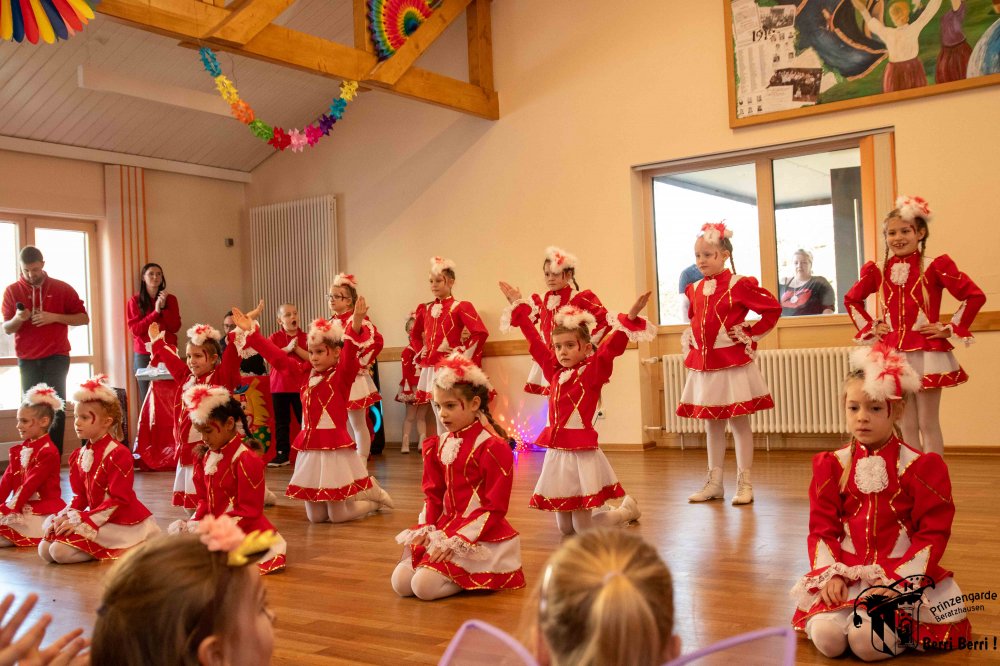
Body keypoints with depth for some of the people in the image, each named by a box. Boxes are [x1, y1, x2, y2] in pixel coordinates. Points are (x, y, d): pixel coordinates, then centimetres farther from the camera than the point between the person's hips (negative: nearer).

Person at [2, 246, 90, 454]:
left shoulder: (62, 288, 1)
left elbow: (84, 318, 1)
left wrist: (55, 317, -13)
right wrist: (17, 319, -19)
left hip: (56, 356, -2)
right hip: (27, 359, 2)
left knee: (56, 408, -6)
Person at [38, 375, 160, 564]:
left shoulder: (119, 454, -15)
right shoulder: (78, 456, 10)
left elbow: (118, 500, -19)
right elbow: (80, 496, 12)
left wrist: (81, 521, -20)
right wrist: (65, 518, -8)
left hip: (122, 523, -8)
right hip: (96, 517, 8)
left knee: (61, 551, -20)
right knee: (45, 550, -2)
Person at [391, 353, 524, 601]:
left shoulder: (493, 448, -14)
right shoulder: (440, 446, 9)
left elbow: (494, 508, -15)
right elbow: (433, 494, 13)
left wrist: (457, 540, -19)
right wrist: (425, 528, -5)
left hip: (480, 536, -7)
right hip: (445, 527, 7)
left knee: (425, 586, -21)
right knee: (401, 582, -7)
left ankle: (483, 578, 3)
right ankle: (457, 571, 12)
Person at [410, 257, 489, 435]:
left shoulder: (460, 307, -6)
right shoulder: (426, 309, 12)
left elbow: (481, 332, -17)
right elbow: (414, 335, 30)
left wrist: (463, 354, -13)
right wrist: (421, 352, 14)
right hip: (430, 370, 6)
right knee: (439, 419, 12)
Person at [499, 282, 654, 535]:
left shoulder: (593, 371, -6)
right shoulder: (554, 371, 8)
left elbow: (612, 346, -21)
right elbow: (535, 341, 17)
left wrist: (631, 317, -34)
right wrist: (519, 306, 22)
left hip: (582, 453, -6)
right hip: (556, 453, 6)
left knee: (583, 529, -2)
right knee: (565, 528, 14)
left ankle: (627, 509, 26)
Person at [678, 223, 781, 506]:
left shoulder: (739, 285, -10)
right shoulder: (695, 289, 9)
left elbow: (773, 308, -9)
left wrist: (751, 334, -9)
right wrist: (690, 340, 13)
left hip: (732, 365, -6)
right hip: (703, 365, 6)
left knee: (739, 422, 2)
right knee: (712, 424, 12)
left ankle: (744, 483, 11)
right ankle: (714, 482, 21)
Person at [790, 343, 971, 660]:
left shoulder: (922, 467, -1)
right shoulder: (832, 465, 6)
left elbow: (933, 534, -4)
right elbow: (822, 528, 6)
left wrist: (897, 578, -15)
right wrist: (831, 574, -12)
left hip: (903, 572, -2)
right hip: (846, 572, 2)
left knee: (869, 641, -28)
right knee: (827, 637, -26)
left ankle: (895, 628, 0)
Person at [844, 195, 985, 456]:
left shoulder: (935, 267, -5)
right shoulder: (877, 271, 5)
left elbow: (975, 296, -6)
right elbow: (851, 299, 21)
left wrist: (950, 328, -7)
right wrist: (870, 326, 10)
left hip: (927, 353, -3)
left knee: (928, 423, 2)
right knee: (907, 425, 9)